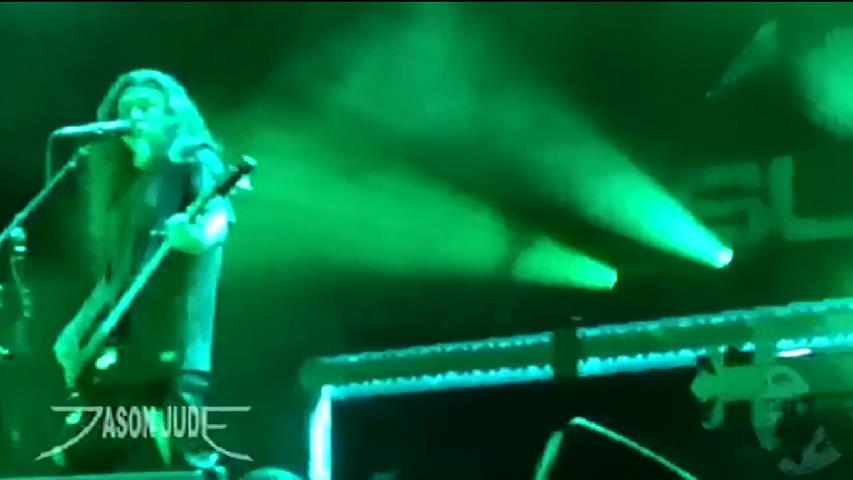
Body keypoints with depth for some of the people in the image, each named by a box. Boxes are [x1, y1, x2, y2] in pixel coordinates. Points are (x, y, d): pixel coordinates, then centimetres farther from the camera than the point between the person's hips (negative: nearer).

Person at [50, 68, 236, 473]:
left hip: (169, 349, -8)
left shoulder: (193, 167, 2)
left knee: (179, 464, -14)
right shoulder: (124, 187, 22)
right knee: (84, 464, 7)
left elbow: (218, 218, -18)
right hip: (114, 354, 8)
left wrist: (198, 235, -40)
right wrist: (76, 329, 14)